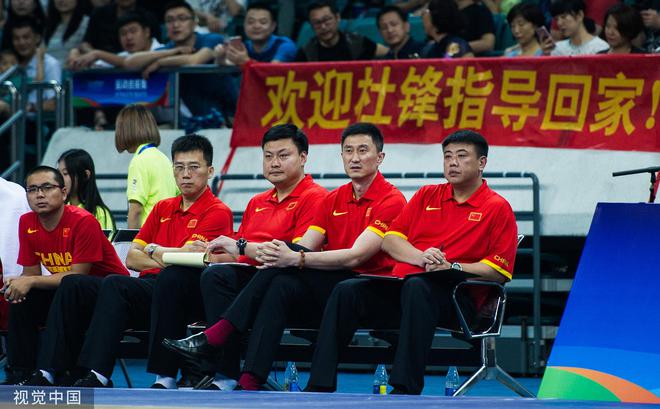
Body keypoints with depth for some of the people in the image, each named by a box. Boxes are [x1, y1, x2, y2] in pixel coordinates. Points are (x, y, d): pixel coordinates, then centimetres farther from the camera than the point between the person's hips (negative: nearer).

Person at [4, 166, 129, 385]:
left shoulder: (84, 222, -21)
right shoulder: (27, 223, -1)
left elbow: (78, 275, -23)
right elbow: (31, 273, 4)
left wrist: (31, 282, -27)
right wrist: (17, 284, -19)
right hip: (66, 293, 7)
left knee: (70, 286, -35)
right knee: (22, 299, -13)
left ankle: (46, 373, -40)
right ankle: (23, 373, -10)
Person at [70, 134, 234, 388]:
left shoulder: (217, 212, 2)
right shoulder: (163, 208, 24)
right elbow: (131, 259, 15)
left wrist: (154, 251, 9)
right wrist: (169, 258, -1)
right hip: (150, 286, 6)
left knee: (115, 285, -30)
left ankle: (97, 377, -34)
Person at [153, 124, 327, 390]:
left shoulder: (315, 197, -1)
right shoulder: (257, 203, 27)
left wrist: (243, 247, -16)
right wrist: (212, 255, 1)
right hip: (247, 275, 8)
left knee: (217, 276, -33)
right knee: (173, 276, -11)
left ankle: (225, 377, -35)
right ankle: (164, 377, -19)